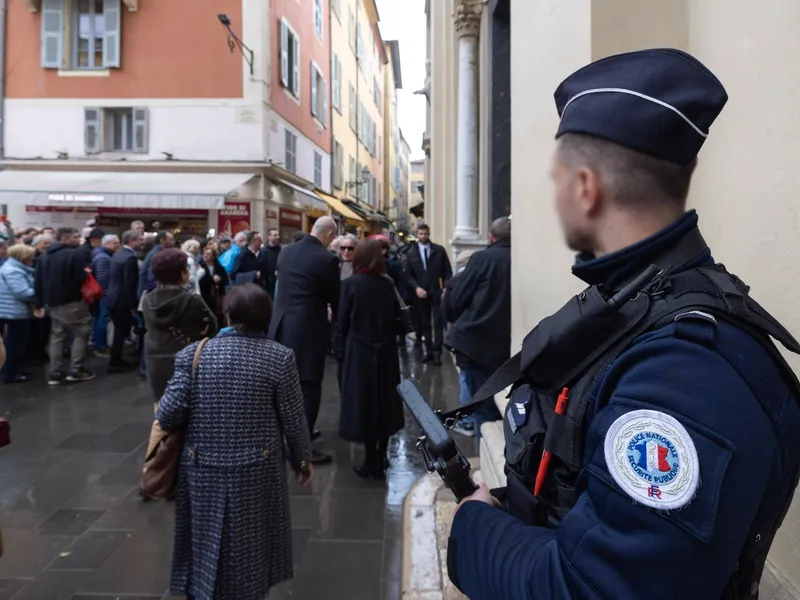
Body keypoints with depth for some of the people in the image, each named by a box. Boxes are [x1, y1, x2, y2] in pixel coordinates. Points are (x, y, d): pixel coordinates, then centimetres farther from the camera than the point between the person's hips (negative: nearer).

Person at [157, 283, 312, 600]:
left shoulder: (194, 354, -8)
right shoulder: (280, 357, -10)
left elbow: (168, 415, -11)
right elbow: (293, 419, -6)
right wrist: (302, 459, 9)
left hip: (203, 468, 1)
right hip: (256, 469, 0)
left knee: (205, 542, 21)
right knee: (251, 546, 20)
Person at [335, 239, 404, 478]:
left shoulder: (350, 284, -10)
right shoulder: (388, 283, -1)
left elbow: (343, 321, -9)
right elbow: (397, 318, 2)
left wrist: (340, 351, 0)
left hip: (359, 351, -3)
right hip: (386, 351, 4)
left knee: (363, 403, 5)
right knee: (384, 401, 15)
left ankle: (371, 461, 10)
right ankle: (380, 458, 23)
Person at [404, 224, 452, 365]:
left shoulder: (439, 250, 3)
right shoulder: (411, 253, 5)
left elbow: (447, 271, 2)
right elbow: (408, 274, 4)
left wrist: (446, 288, -10)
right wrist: (416, 288, -11)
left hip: (437, 292, -1)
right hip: (421, 293, 2)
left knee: (438, 323, -2)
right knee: (424, 324, 8)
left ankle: (437, 352, 5)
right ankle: (428, 350, 16)